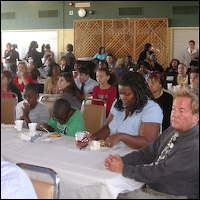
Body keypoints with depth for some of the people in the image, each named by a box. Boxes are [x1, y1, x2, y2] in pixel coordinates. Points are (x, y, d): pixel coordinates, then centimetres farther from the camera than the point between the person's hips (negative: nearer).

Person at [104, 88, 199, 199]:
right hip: (150, 188, 7)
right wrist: (121, 160, -9)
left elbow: (160, 173, -23)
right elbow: (147, 153, 8)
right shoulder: (171, 131, 8)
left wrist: (123, 168, -16)